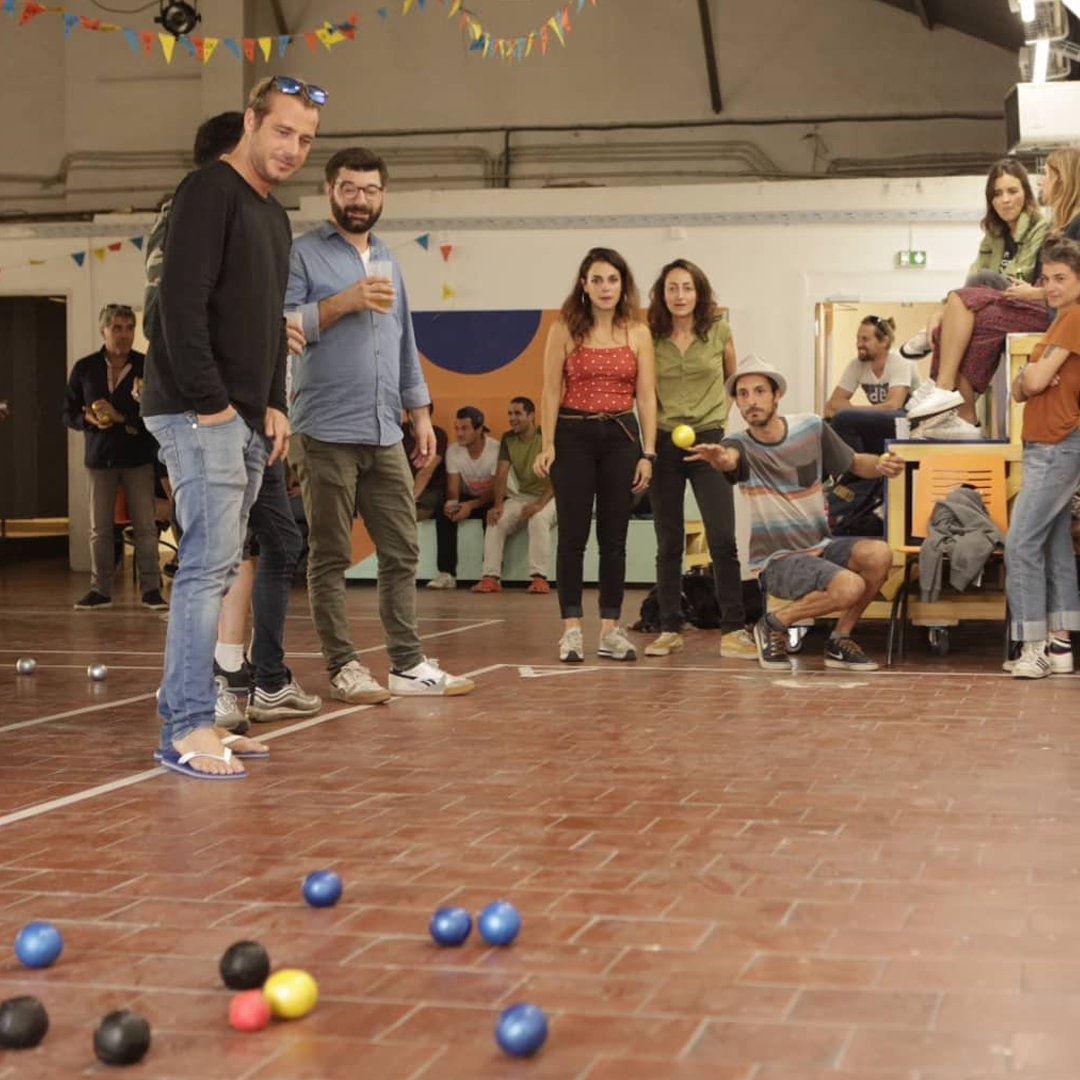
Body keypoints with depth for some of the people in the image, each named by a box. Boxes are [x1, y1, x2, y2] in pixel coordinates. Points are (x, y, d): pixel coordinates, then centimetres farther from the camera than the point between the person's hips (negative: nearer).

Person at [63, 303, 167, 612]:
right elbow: (69, 413, 7)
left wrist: (122, 417, -20)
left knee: (145, 526, -3)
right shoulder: (84, 368, 3)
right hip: (99, 456, 2)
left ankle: (151, 588, 3)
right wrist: (89, 419, -14)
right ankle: (100, 590, 12)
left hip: (138, 456, -2)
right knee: (99, 528, 5)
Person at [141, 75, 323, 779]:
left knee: (219, 567, 9)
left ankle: (188, 717, 14)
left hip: (247, 421, 9)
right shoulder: (209, 193, -9)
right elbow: (182, 302, -17)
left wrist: (274, 406, 14)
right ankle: (188, 729, -11)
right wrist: (209, 402, -18)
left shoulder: (275, 217, 20)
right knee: (210, 562, -13)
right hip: (201, 414, -9)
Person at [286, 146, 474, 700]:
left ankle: (408, 664, 10)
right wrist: (345, 301, -16)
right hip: (326, 434, -6)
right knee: (330, 556, -1)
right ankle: (343, 668, 5)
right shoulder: (303, 254, -1)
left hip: (385, 435, 6)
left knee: (402, 552, 5)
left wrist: (421, 414, 18)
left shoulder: (387, 260, 20)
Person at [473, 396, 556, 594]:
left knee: (539, 519, -36)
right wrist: (498, 505, -17)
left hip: (549, 496, -5)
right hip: (523, 496, 5)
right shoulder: (508, 439, 5)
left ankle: (539, 578, -36)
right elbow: (501, 475, -2)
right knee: (496, 520, -21)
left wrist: (540, 504, -34)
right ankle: (491, 577, -23)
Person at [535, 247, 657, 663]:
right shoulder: (565, 330, 0)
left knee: (614, 538, 5)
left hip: (621, 436, 2)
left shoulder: (638, 333, 5)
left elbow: (647, 397, 3)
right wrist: (548, 445, -11)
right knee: (573, 536, 0)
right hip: (573, 435, -2)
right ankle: (571, 629, 4)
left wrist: (647, 453, -3)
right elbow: (551, 392, -2)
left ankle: (610, 630, 10)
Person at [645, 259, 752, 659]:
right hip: (663, 443, 1)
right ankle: (669, 630, 14)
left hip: (709, 441, -1)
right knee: (668, 543, 6)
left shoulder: (718, 332, 0)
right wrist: (650, 434, 1)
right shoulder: (651, 338, 0)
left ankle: (733, 631, -5)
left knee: (722, 539, -9)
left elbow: (732, 378, 17)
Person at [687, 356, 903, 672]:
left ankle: (840, 640, -3)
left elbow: (855, 462, 14)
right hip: (775, 559, -5)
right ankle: (774, 624, -4)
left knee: (878, 554, -25)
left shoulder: (812, 427, 0)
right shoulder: (740, 444, -11)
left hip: (820, 545, 5)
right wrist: (718, 457, -62)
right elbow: (729, 458, -37)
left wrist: (881, 465, -10)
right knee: (850, 586, -30)